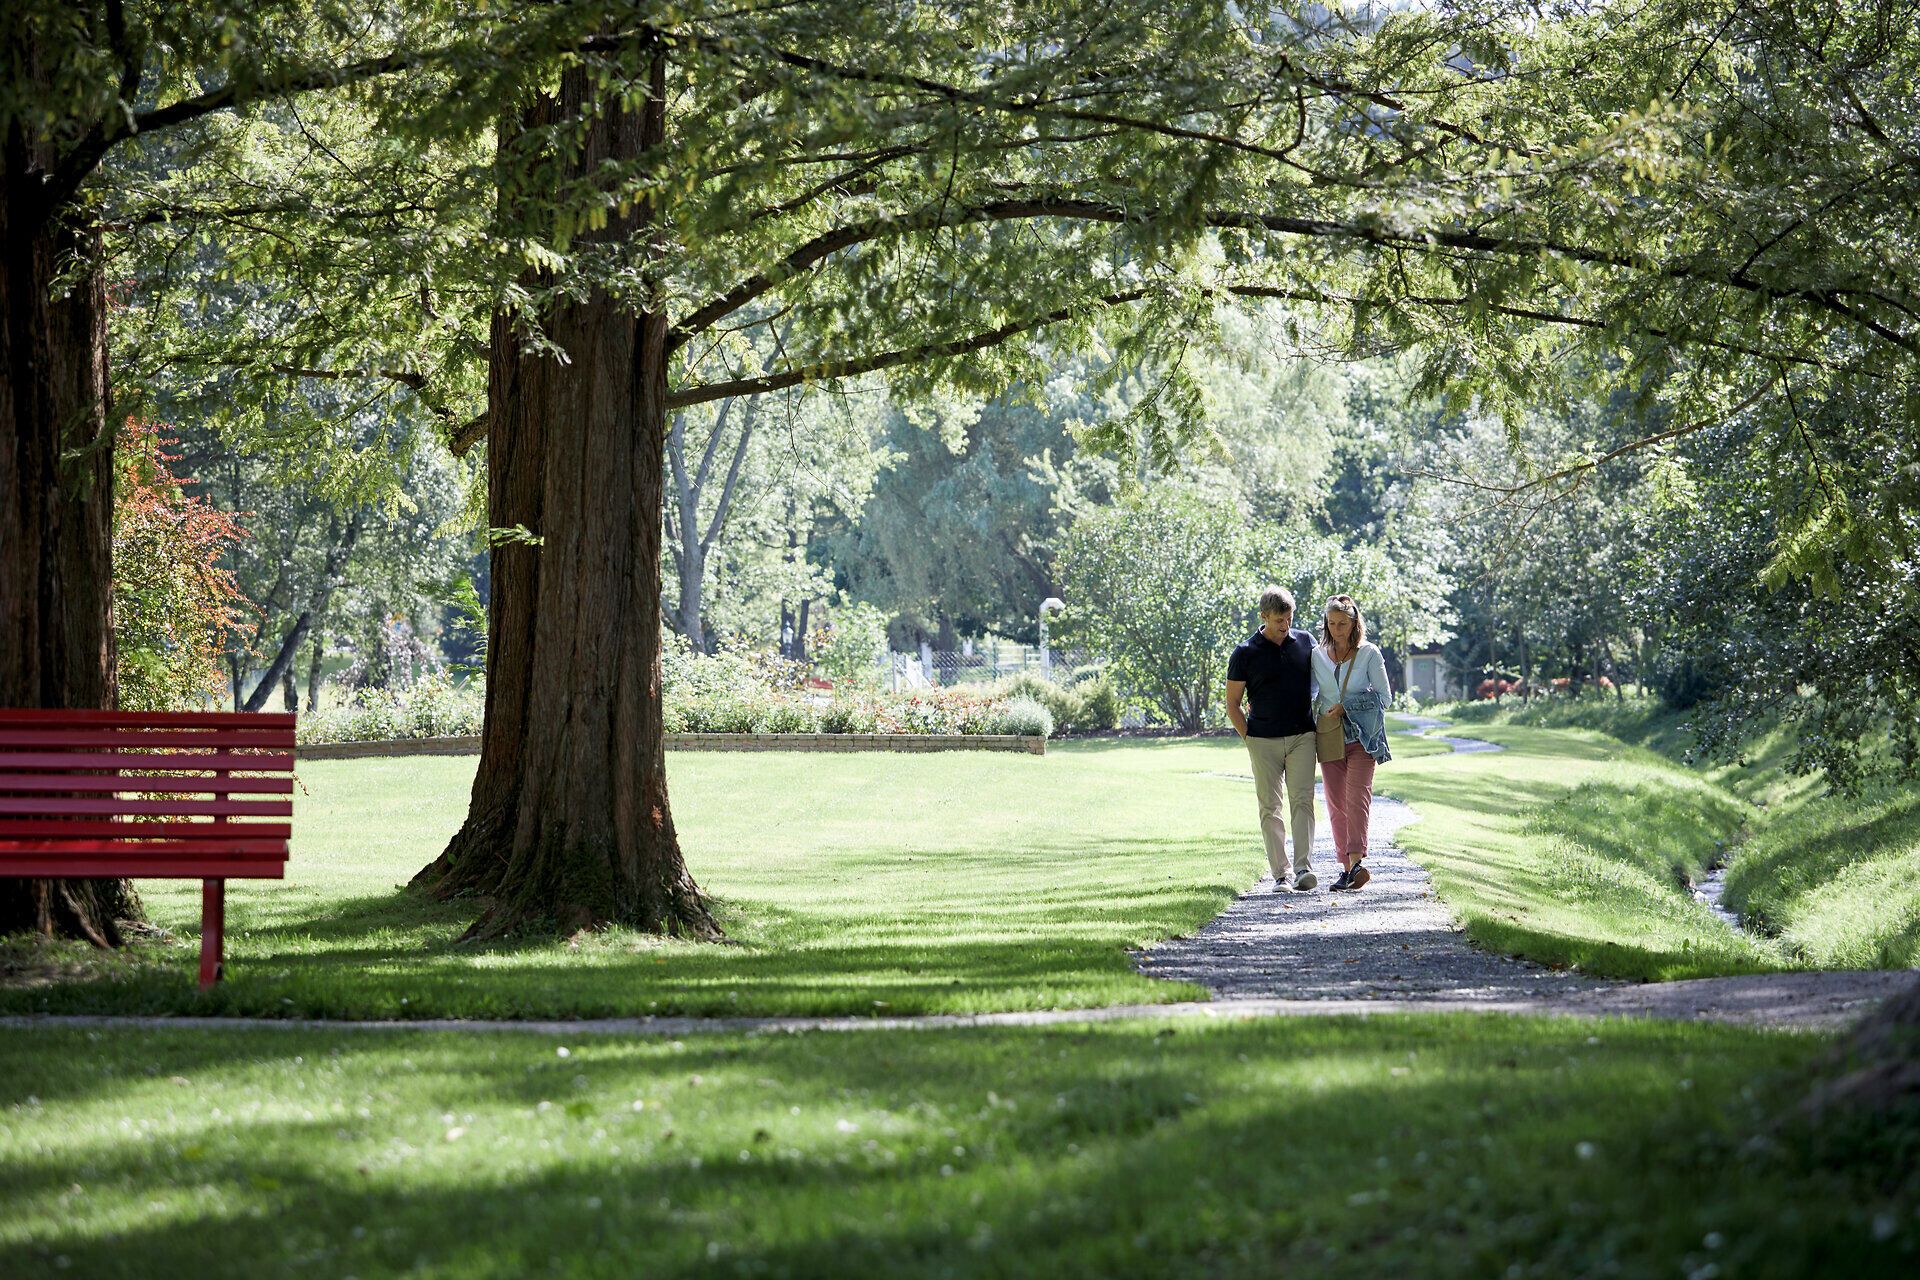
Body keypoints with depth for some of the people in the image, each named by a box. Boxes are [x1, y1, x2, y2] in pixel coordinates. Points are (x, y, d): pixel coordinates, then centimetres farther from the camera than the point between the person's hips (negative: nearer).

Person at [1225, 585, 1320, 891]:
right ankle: (1281, 874, 4)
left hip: (1302, 736, 1)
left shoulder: (1305, 642, 6)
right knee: (1270, 808, 0)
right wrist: (1249, 739, -1)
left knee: (1302, 800, -11)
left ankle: (1304, 868, -20)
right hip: (1264, 740, -1)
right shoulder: (1245, 654, -1)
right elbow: (1232, 703, 6)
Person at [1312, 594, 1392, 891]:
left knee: (1357, 797, -16)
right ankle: (1347, 866, 3)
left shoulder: (1369, 653, -1)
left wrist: (1347, 706, -9)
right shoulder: (1317, 655, 9)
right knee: (1336, 804, 0)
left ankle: (1357, 861, -27)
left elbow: (1384, 696, 0)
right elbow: (1308, 693, 19)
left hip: (1361, 736, -4)